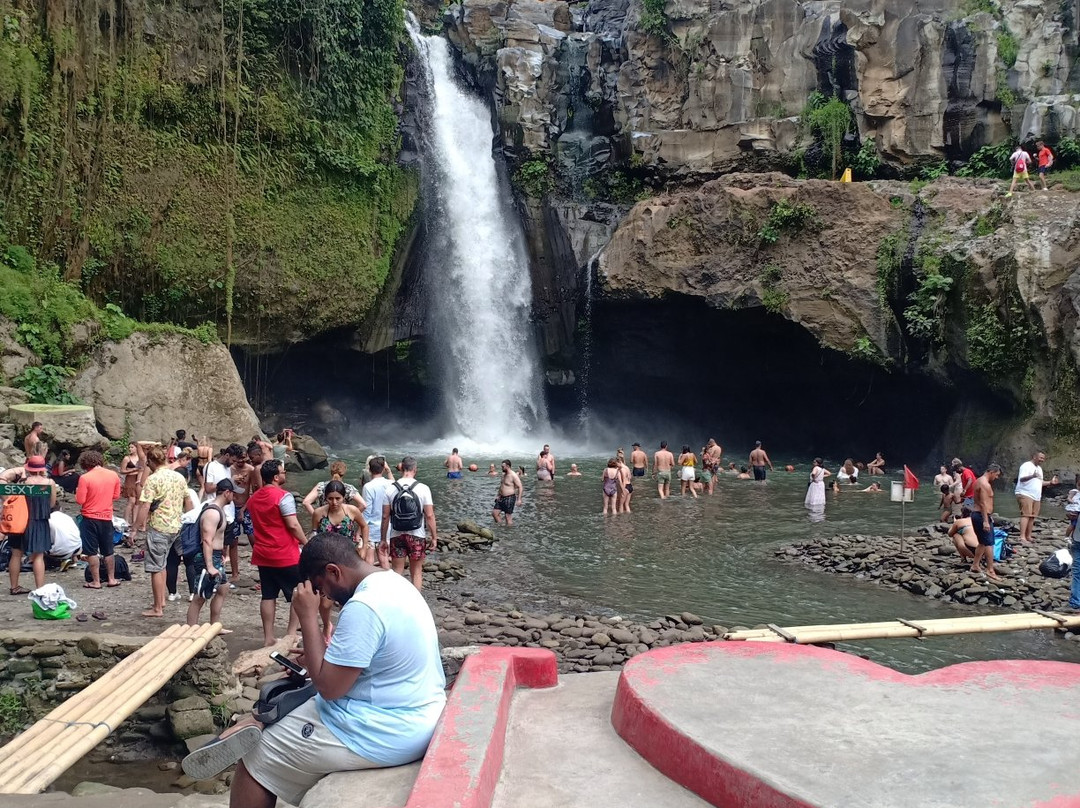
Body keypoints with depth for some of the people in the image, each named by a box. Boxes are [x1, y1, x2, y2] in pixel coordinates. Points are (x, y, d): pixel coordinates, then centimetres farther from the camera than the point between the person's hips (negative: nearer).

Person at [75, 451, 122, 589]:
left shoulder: (85, 478, -15)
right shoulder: (113, 475, -2)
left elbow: (80, 500, -14)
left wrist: (78, 491, 5)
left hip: (90, 518, -4)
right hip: (107, 517, 4)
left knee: (92, 551, 5)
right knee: (108, 550, 16)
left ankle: (96, 581, 8)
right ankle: (111, 579, 21)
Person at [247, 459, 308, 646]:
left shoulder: (253, 498, 9)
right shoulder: (283, 496, -16)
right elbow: (293, 525, -19)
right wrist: (306, 543, -9)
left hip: (263, 555, 7)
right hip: (286, 555, -7)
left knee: (268, 596, 10)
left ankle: (268, 638, 11)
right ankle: (291, 634, 1)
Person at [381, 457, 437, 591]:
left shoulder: (391, 489, -4)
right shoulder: (423, 489, -8)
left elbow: (385, 517, -1)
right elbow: (429, 516, -9)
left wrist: (384, 539, 7)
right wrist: (434, 537, -1)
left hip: (396, 536, 1)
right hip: (417, 536, -1)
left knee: (397, 571, 10)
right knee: (416, 572, 11)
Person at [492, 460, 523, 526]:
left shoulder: (513, 476, -16)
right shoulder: (504, 475, 11)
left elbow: (520, 487, -18)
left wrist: (519, 499, -24)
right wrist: (498, 495, 18)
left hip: (510, 498, -9)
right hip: (502, 498, 9)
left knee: (508, 516, -4)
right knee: (494, 513, 7)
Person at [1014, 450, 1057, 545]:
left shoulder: (1039, 468, 22)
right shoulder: (1026, 466, -8)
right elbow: (1022, 479, -20)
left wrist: (1050, 482, 18)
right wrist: (1032, 476, -37)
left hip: (1036, 496, 9)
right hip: (1025, 494, -9)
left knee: (1032, 516, 4)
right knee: (1026, 515, -16)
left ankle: (1028, 537, 9)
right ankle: (1022, 537, -21)